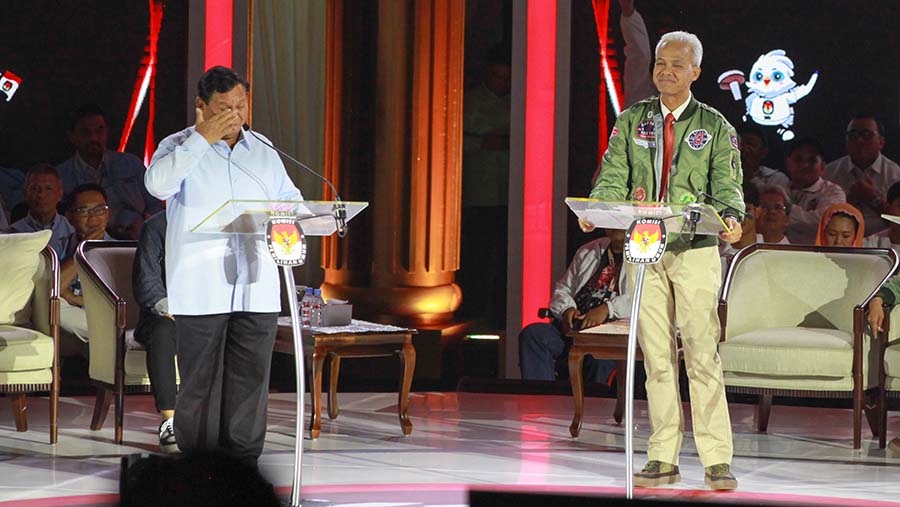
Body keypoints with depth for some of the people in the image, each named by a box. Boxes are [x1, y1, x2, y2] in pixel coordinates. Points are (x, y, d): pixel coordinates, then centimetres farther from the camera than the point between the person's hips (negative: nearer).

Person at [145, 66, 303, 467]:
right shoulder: (179, 146, 1)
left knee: (251, 376, 3)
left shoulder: (263, 152, 17)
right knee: (200, 381, -1)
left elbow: (290, 202, 23)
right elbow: (158, 183, -19)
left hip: (256, 287, 4)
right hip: (200, 290, -4)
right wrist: (203, 137, -17)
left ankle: (244, 463, 9)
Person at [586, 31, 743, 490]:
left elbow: (727, 187, 1)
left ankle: (717, 461, -9)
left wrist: (731, 218, -22)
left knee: (702, 353, -10)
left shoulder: (715, 126, 5)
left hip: (695, 250, -3)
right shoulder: (632, 121, 11)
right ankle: (663, 460, 8)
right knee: (657, 356, 4)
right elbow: (613, 178, 5)